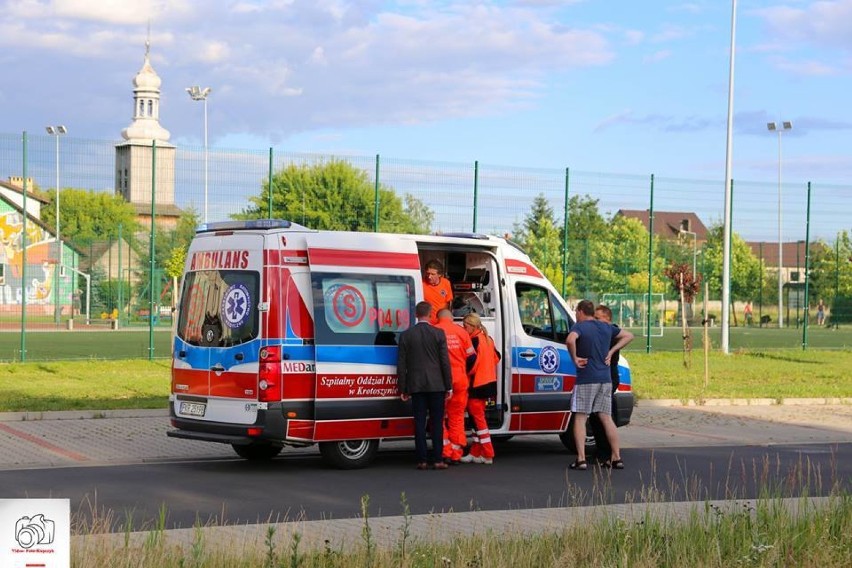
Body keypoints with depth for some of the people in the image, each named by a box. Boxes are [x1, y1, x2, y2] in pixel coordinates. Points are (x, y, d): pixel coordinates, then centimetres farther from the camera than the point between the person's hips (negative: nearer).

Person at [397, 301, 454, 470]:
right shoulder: (439, 334, -4)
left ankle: (422, 460, 2)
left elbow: (401, 364, 2)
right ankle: (437, 459, 1)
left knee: (419, 423, 4)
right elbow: (445, 361, -3)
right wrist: (449, 386, 3)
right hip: (436, 385, -1)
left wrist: (402, 389, 7)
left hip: (416, 385, 1)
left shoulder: (406, 335, 1)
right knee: (437, 422, 4)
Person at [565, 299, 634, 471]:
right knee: (606, 418, 11)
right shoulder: (606, 327, 11)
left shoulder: (579, 327, -8)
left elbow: (570, 340, -31)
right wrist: (611, 352, 13)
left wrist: (575, 358, -16)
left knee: (580, 418, 0)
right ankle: (616, 458, 10)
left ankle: (581, 459, -8)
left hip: (586, 380, -6)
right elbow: (628, 336, 22)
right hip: (605, 379, 6)